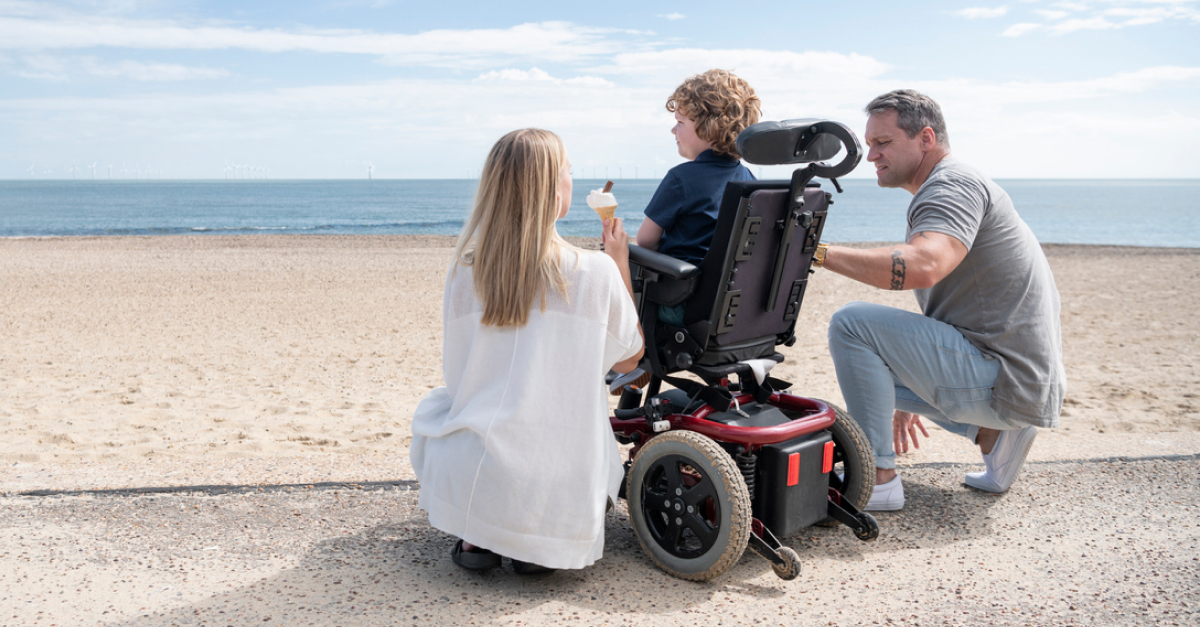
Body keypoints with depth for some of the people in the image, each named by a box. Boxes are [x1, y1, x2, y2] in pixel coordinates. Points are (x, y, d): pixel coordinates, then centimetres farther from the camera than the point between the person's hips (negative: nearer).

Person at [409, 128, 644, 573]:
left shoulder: (465, 270, -3)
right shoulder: (596, 271, -9)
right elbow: (628, 360, 8)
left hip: (467, 482, 1)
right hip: (559, 494, -1)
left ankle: (475, 536, 18)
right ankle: (540, 543, 12)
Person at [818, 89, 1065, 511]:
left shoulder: (954, 185, -12)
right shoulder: (940, 192, 21)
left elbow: (922, 267, -35)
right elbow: (941, 315, 26)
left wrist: (819, 252, -29)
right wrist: (905, 401, 28)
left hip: (1006, 378, -11)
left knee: (852, 324, -18)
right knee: (874, 365, 26)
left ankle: (879, 480, -11)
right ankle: (992, 433, 13)